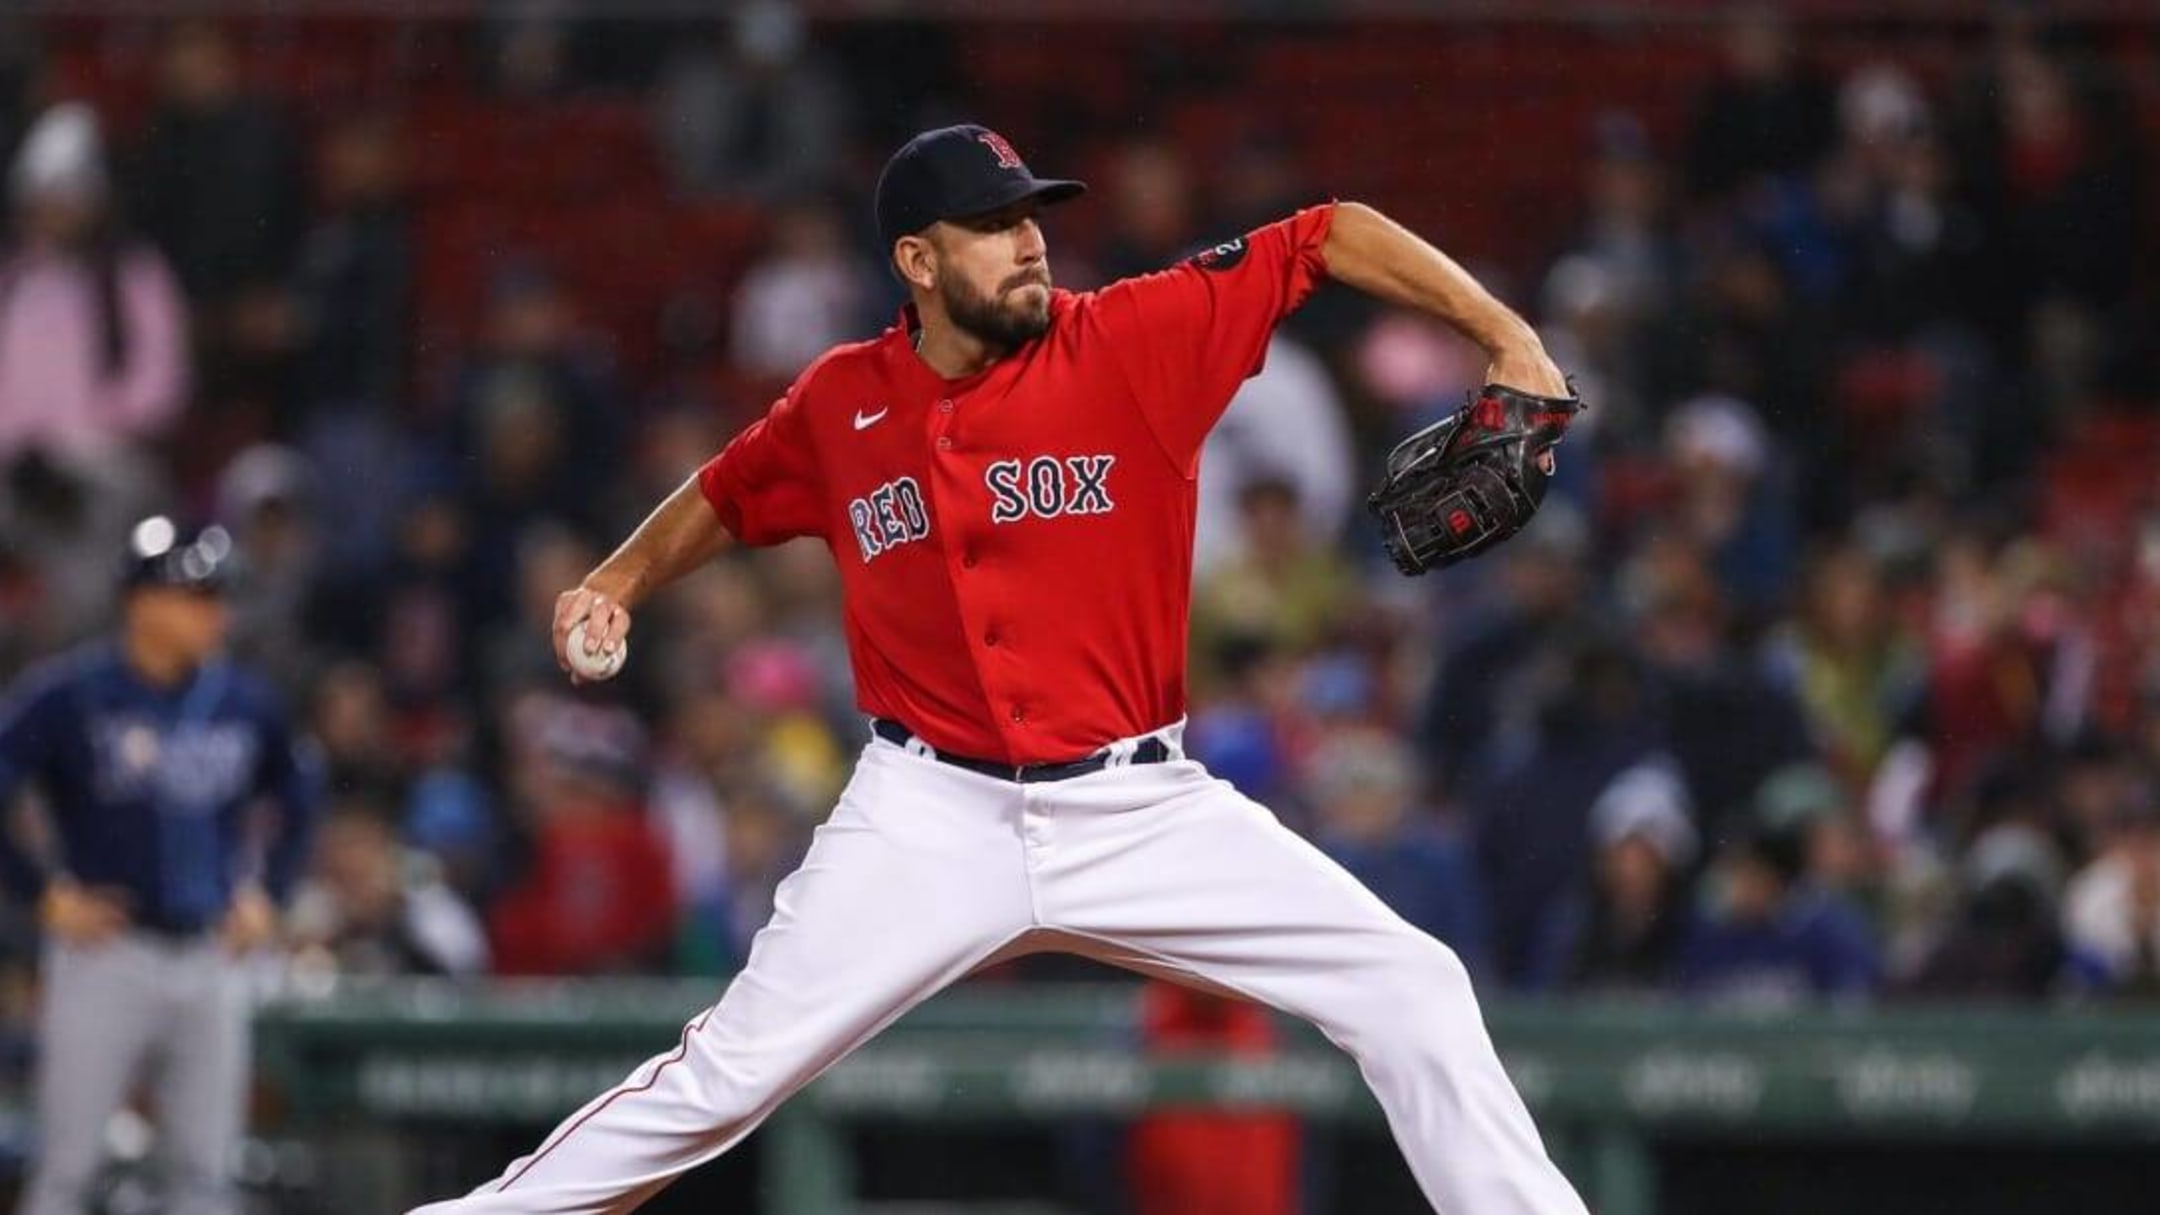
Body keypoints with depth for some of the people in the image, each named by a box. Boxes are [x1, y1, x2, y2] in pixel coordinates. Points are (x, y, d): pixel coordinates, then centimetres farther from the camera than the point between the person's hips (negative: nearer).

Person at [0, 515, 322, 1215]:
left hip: (212, 964, 4)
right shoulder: (68, 696, -9)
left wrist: (268, 894, 12)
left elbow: (300, 800, 23)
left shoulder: (244, 704, 6)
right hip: (105, 954, -4)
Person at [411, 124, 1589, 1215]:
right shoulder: (839, 404, 0)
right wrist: (619, 581, 5)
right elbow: (727, 495, 21)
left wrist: (1503, 336, -15)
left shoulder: (1138, 340, -7)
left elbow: (1329, 234, -7)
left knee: (1411, 991, -9)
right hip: (931, 818, 0)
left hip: (1137, 810, 0)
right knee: (730, 1074, -5)